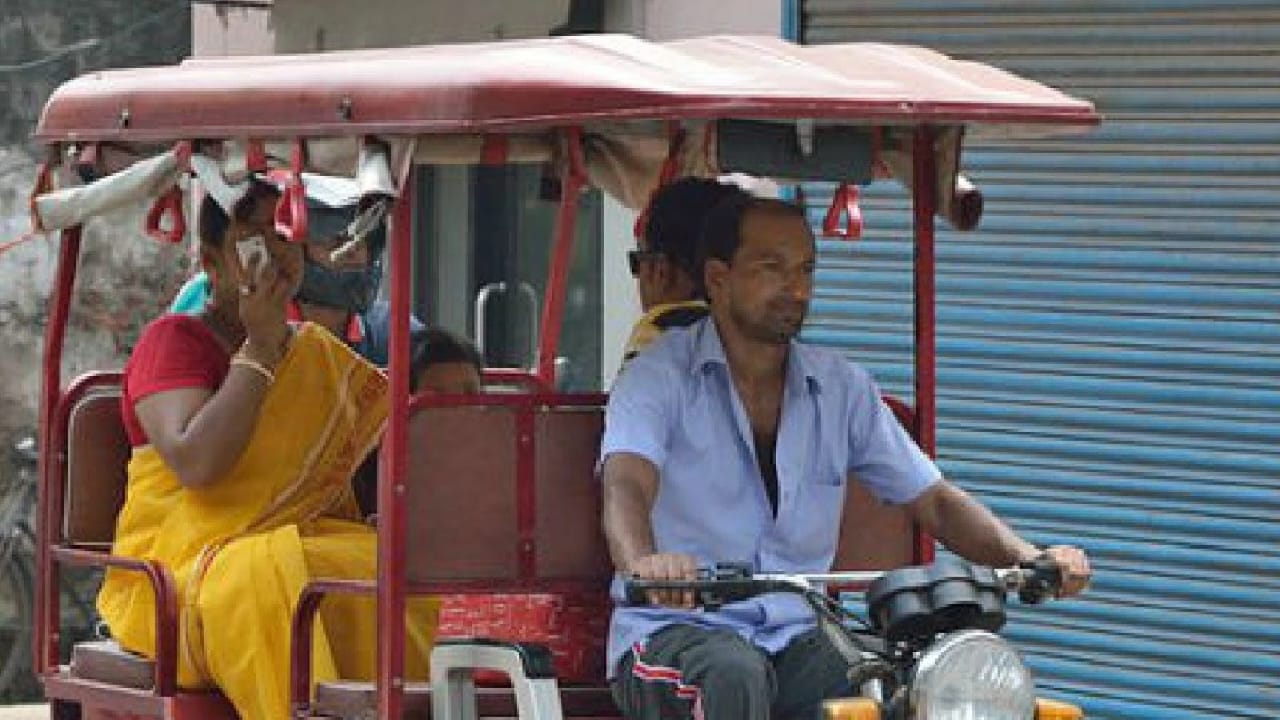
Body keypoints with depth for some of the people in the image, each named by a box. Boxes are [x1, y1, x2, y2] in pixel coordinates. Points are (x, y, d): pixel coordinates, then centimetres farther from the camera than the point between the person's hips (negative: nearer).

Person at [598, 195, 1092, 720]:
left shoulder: (842, 387, 14)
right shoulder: (661, 376, -1)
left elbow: (932, 500, 12)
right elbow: (626, 489, -19)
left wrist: (1027, 558, -9)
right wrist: (643, 563, -44)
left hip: (798, 636, 4)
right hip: (677, 628, -4)